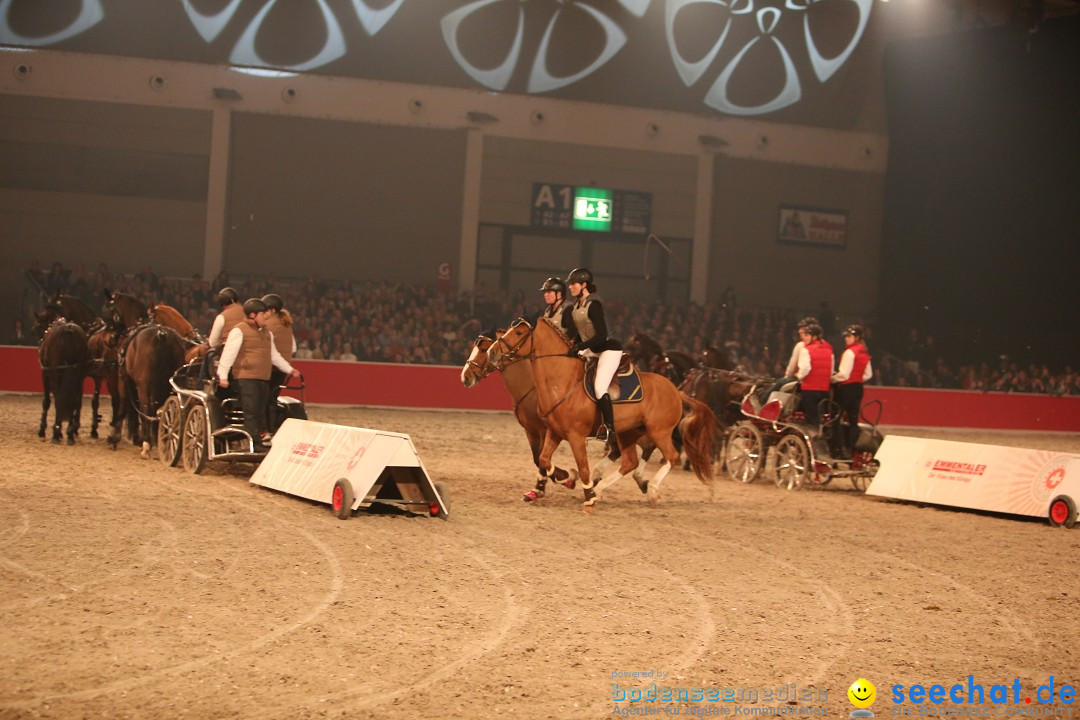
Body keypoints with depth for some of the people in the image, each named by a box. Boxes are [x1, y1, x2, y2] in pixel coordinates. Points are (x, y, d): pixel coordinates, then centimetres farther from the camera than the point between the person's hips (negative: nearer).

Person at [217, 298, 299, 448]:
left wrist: (289, 369, 33)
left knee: (261, 412, 9)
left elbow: (274, 355, 32)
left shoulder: (267, 333, 21)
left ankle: (264, 435, 13)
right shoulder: (239, 331, -5)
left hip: (264, 378, 8)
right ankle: (255, 440, -11)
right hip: (246, 378, -8)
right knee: (251, 411, -10)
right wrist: (223, 375, -19)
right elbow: (229, 353, -12)